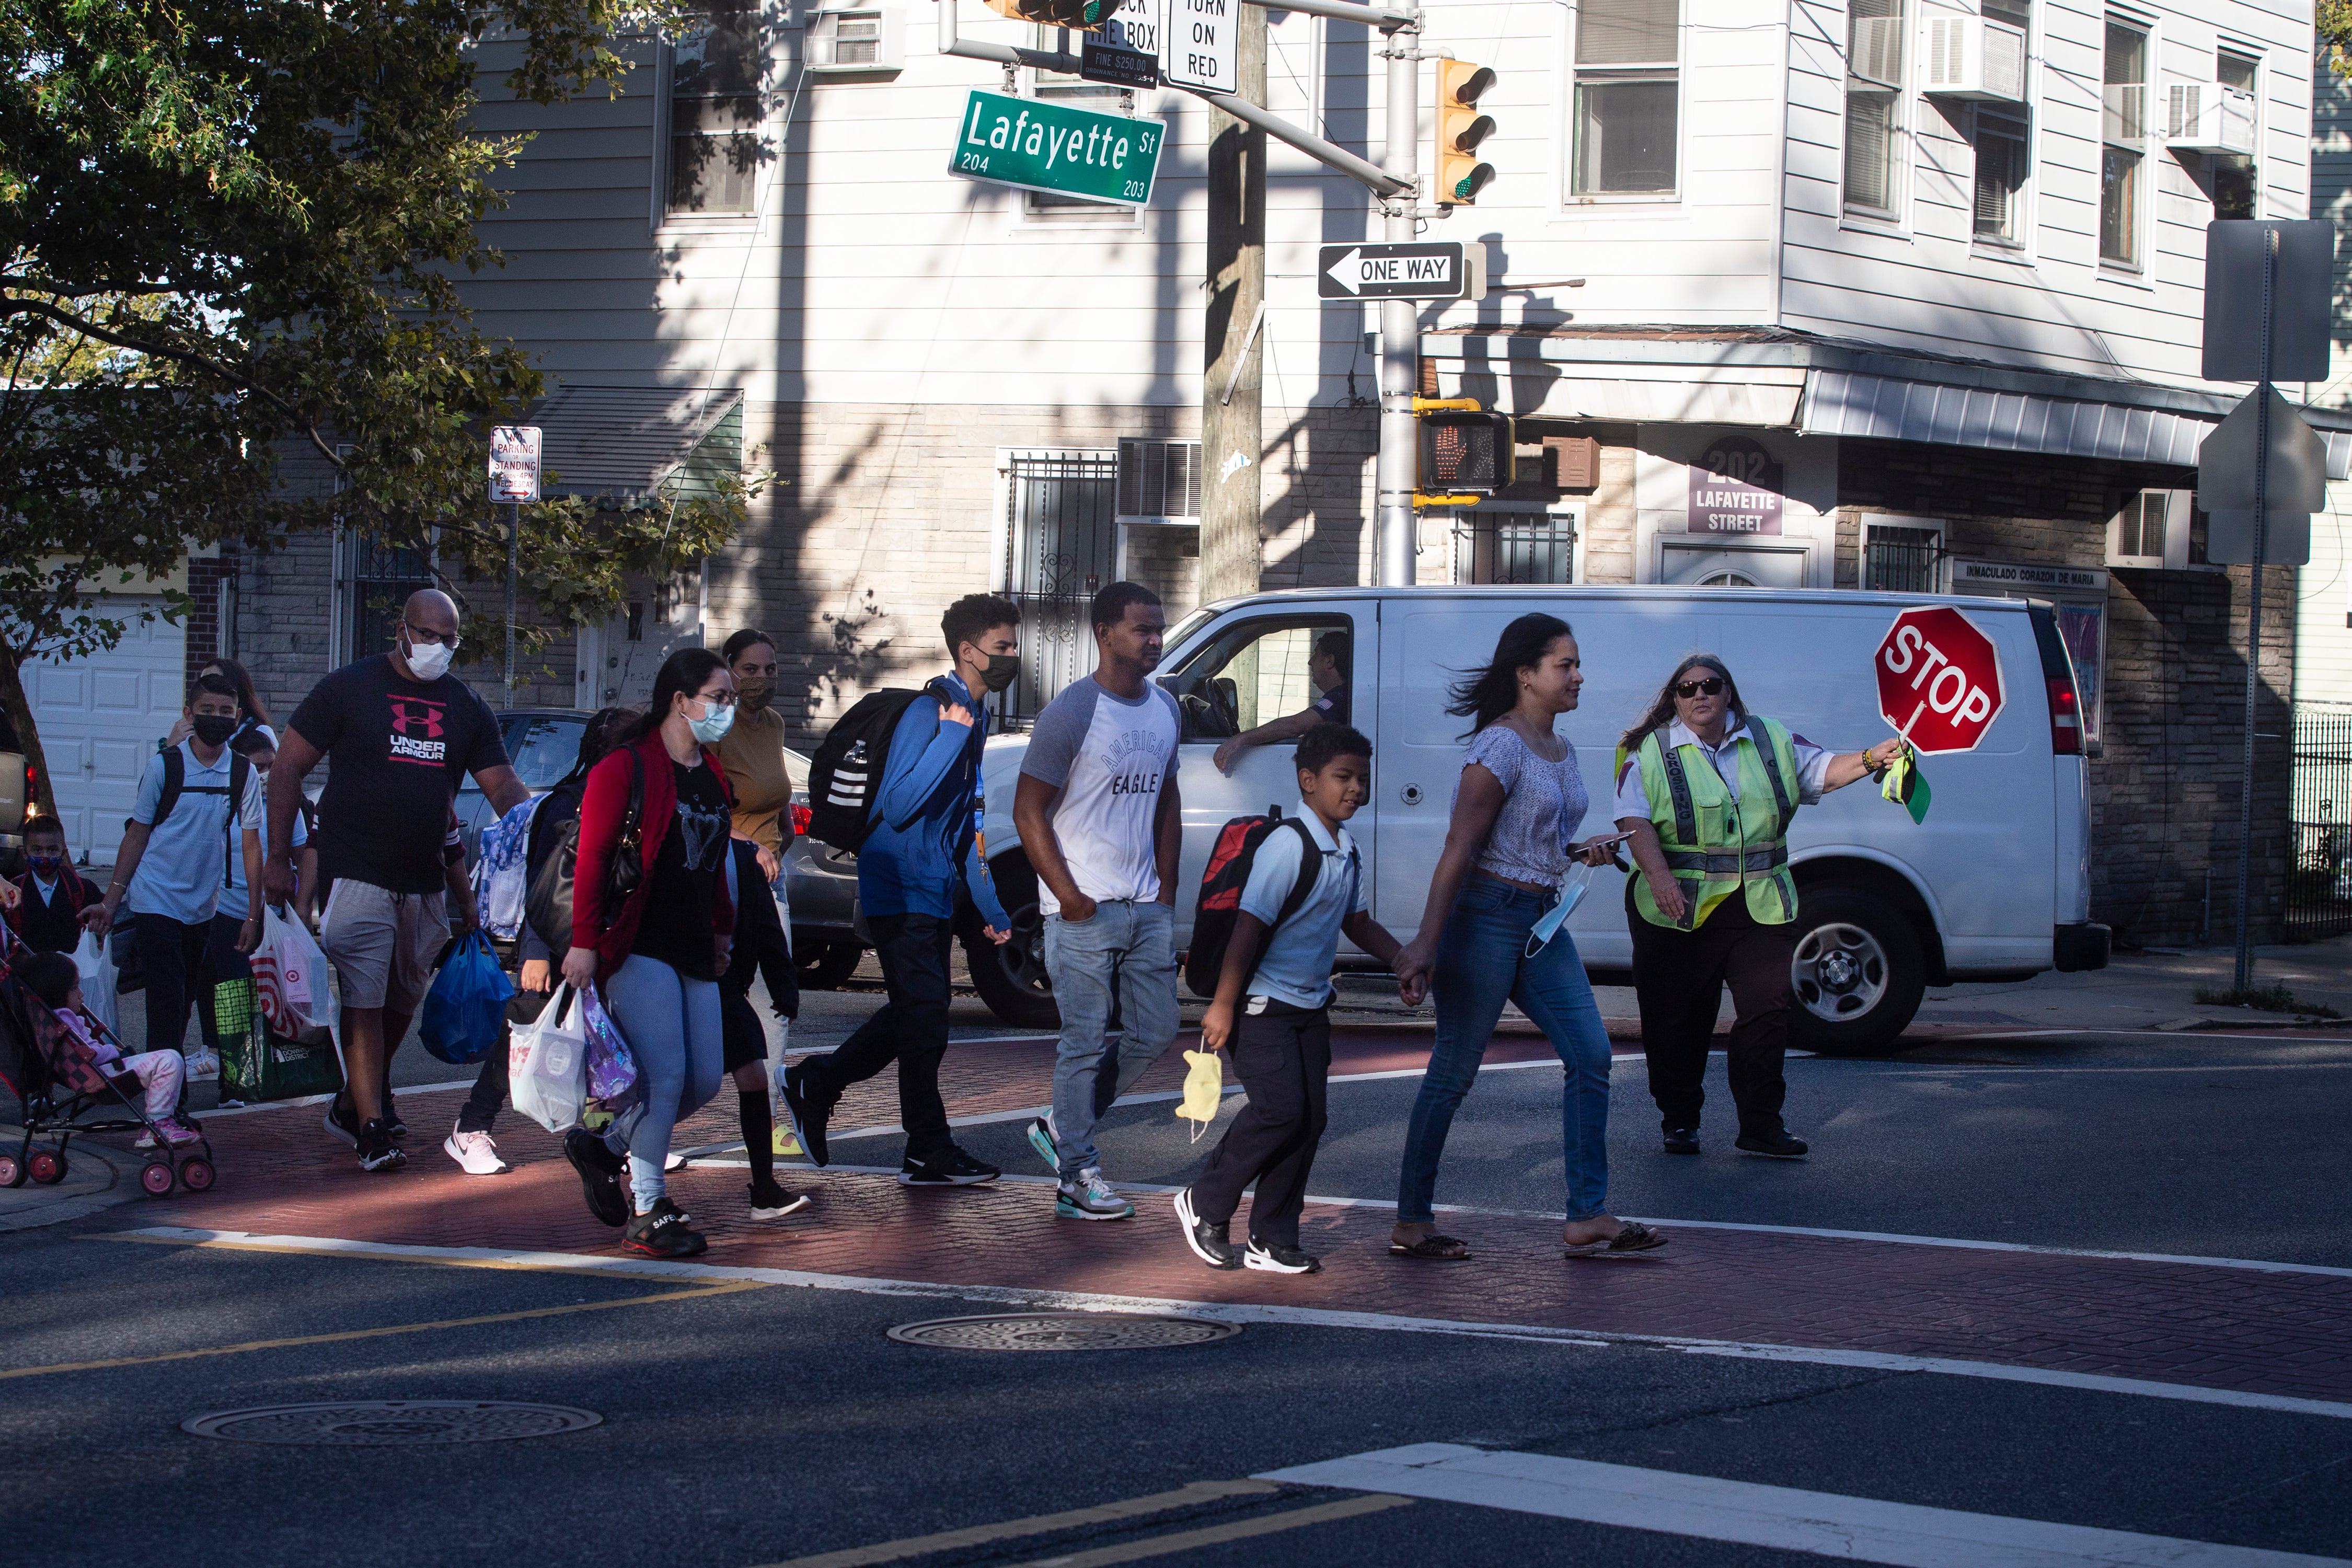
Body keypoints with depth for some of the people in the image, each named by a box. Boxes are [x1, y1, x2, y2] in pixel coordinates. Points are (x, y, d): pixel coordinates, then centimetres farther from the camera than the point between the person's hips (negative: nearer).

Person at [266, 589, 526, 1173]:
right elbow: (288, 767, 0)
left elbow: (502, 784, 10)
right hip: (356, 876, -5)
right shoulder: (350, 688, -2)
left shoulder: (466, 706, 11)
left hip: (426, 883, 5)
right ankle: (372, 1132, -12)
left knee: (402, 1003, 12)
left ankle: (352, 1105, 30)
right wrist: (278, 857, -6)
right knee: (364, 1003, -11)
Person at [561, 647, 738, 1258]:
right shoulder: (625, 768, -8)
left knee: (705, 1079, 5)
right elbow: (592, 857, -10)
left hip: (694, 953, 8)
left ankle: (603, 1146, 25)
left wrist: (721, 933, 23)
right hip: (640, 949, -8)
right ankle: (647, 1215, -3)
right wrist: (584, 941, -15)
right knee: (664, 1076, -13)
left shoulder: (713, 775, 17)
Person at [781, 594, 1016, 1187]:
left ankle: (816, 1083, 28)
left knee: (914, 1015, 14)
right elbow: (899, 805, -28)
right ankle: (930, 1154, 1)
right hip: (902, 890, -9)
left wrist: (990, 907, 23)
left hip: (936, 893, 9)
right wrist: (951, 737, -32)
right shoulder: (929, 712, -17)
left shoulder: (974, 719, 12)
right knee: (923, 1017, -5)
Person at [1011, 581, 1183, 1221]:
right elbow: (1029, 810, -10)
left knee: (1155, 1033, 10)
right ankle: (1078, 1179, 4)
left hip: (1147, 907, 7)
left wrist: (1167, 888, 11)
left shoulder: (1165, 709, 11)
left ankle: (1061, 1128, 24)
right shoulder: (1072, 712, -11)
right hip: (1085, 910, -7)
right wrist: (1069, 898, -14)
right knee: (1085, 1042, -3)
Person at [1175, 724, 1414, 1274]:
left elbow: (1357, 921, 23)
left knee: (1310, 1119, 3)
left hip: (1311, 1007, 8)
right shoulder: (1289, 845, -19)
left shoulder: (1347, 852, 8)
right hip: (1262, 1003, -8)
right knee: (1281, 1110, -16)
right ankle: (1204, 1206, 3)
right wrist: (1223, 1006, -22)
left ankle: (1273, 1243, 11)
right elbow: (1250, 926, -21)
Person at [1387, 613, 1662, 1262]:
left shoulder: (1561, 750, 13)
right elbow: (1460, 848, -18)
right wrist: (1427, 941, -22)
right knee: (1455, 1070, -2)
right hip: (1486, 915, -9)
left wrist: (1580, 851, 4)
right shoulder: (1501, 746, -13)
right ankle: (1410, 1223, 8)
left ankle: (1588, 1217, 4)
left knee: (1590, 1056, 1)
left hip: (1541, 920, 9)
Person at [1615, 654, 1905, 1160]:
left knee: (1767, 1012, -4)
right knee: (1679, 1021, 3)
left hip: (1761, 909, 2)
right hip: (1680, 910, -2)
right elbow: (1636, 822, -9)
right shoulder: (1650, 752, 1)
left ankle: (1761, 1126, 2)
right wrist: (1659, 877, -25)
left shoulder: (1772, 741, 12)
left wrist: (1871, 759, -11)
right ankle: (1679, 1122, 18)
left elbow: (1823, 771, 9)